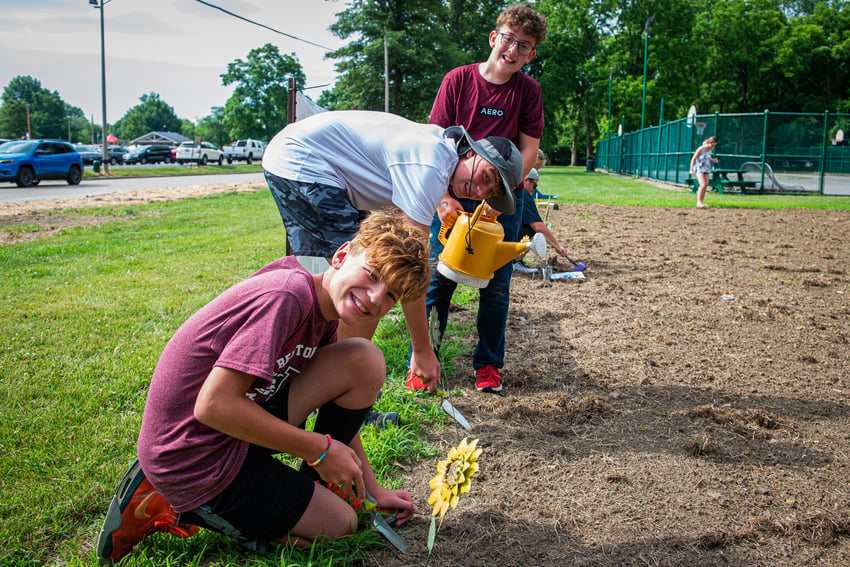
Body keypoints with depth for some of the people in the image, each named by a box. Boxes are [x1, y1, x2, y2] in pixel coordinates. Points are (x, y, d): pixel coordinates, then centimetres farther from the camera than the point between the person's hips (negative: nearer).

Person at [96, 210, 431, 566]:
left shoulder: (323, 312, 3)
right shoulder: (287, 295, -27)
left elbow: (337, 399, 14)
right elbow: (214, 406, -29)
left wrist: (372, 489, 14)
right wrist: (320, 449, -18)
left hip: (235, 425, 8)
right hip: (192, 454, -8)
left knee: (366, 360, -4)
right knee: (340, 524, 3)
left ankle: (312, 486, 11)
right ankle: (177, 507, 4)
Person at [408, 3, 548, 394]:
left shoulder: (528, 90, 0)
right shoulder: (458, 80, -3)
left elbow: (528, 151, -1)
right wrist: (445, 197, -15)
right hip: (454, 196, -1)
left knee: (497, 285, 5)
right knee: (438, 279, -2)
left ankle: (488, 364, 20)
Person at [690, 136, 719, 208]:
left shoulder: (711, 149, 5)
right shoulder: (701, 149, -13)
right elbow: (693, 158, -7)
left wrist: (713, 160, 1)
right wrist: (691, 169, -9)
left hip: (707, 170, 7)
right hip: (699, 169, -7)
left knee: (705, 186, 3)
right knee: (703, 185, -21)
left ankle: (701, 203, 11)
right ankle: (699, 202, -18)